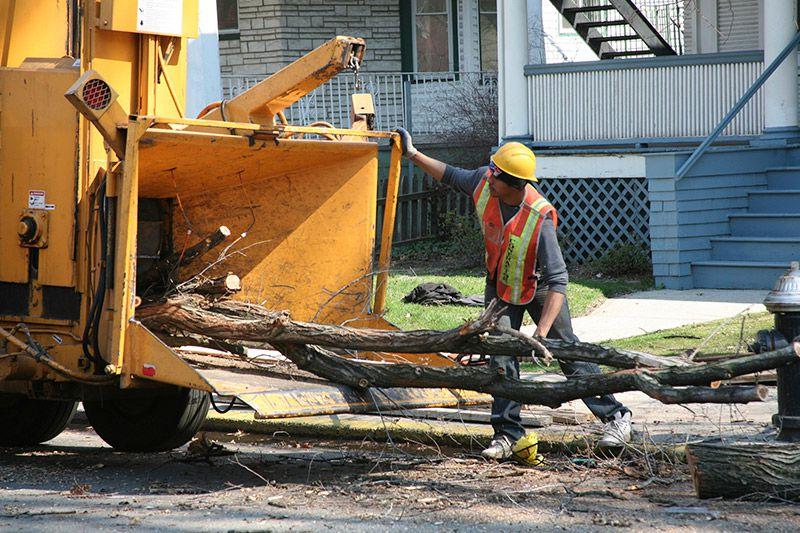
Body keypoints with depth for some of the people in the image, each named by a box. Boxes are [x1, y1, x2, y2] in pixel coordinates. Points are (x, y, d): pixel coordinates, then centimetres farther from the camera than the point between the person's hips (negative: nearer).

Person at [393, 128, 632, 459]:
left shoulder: (539, 218, -38)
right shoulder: (484, 181, -23)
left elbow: (558, 281, -39)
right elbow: (452, 176, 3)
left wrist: (542, 332, -46)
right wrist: (413, 155, 2)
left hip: (537, 287, -5)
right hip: (500, 284, 5)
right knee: (501, 357, -4)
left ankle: (615, 417, 9)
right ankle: (507, 434, -1)